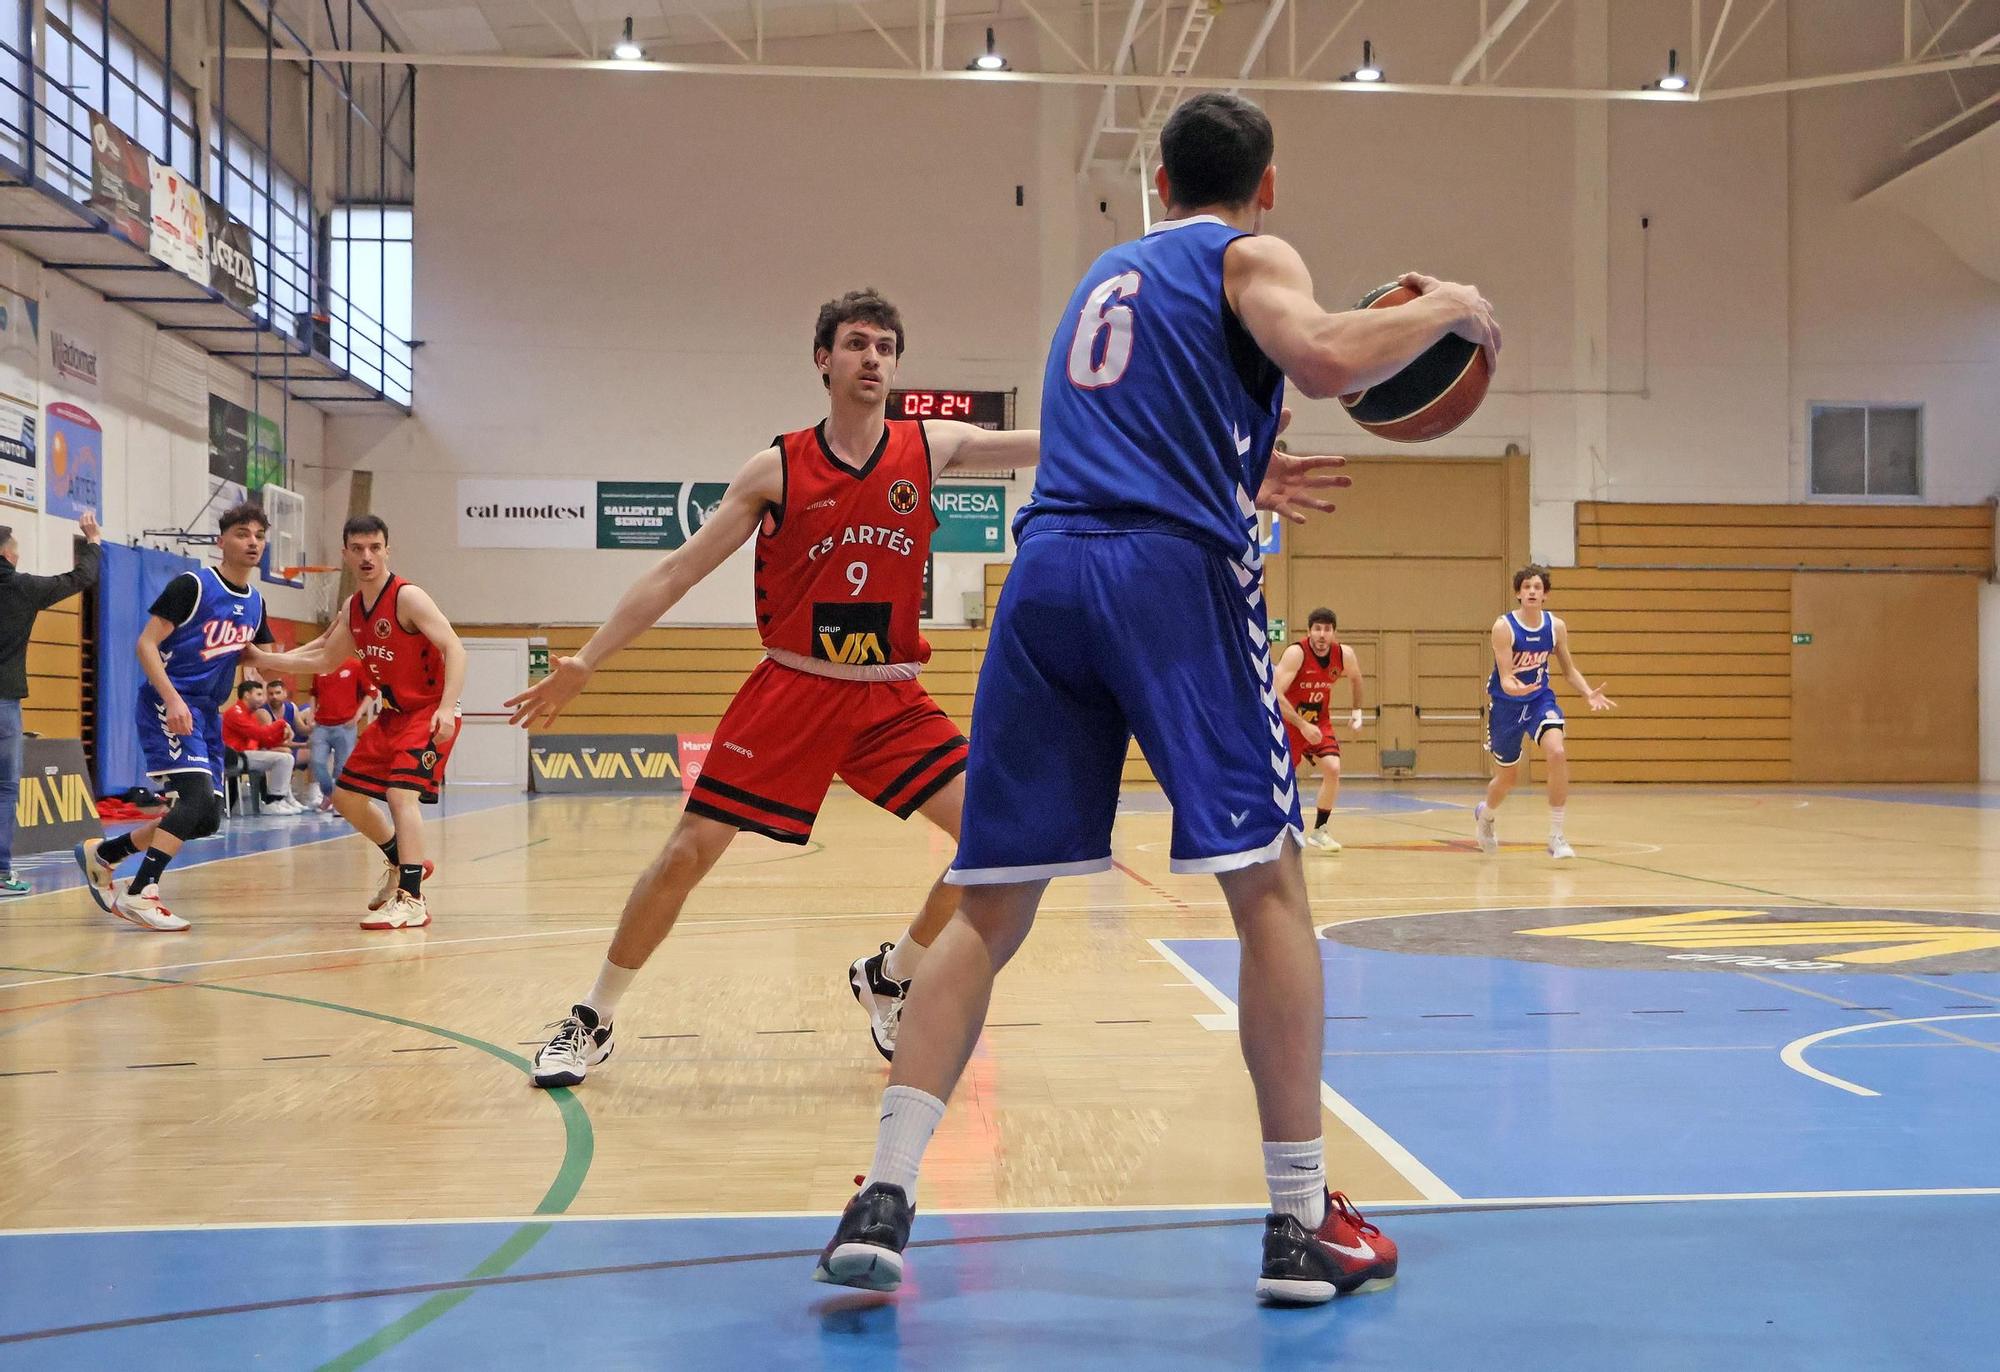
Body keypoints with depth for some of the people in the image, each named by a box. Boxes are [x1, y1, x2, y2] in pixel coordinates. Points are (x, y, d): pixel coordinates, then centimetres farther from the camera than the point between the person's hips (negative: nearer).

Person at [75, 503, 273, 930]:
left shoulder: (255, 603, 11)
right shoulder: (192, 586, -10)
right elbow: (146, 643, -13)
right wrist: (173, 699, -25)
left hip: (207, 714, 8)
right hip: (168, 705, -8)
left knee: (207, 819, 6)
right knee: (197, 793, -24)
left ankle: (101, 853, 23)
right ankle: (140, 894, -20)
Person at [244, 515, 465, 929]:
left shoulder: (407, 598, -18)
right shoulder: (353, 608, 7)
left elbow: (454, 650, -26)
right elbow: (324, 659, 20)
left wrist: (447, 707, -38)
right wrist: (264, 660, 12)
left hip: (430, 712, -9)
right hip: (393, 713, 9)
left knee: (400, 793, -24)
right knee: (347, 796, 12)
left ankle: (411, 901, -23)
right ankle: (402, 863, 32)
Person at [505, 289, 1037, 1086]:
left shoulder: (930, 447, 1)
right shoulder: (777, 470, -4)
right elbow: (676, 573, -2)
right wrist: (585, 662, -6)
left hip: (891, 699, 2)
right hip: (790, 692, -2)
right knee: (688, 852, -6)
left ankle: (888, 980, 14)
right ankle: (592, 1021, 13)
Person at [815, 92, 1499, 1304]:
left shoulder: (1105, 276, 31)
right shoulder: (1251, 256, 12)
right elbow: (1323, 359, -10)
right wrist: (1444, 309, 6)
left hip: (1046, 567, 5)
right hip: (1176, 574, -5)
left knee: (990, 909, 6)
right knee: (1268, 885, 3)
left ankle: (882, 1201, -4)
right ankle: (1302, 1223, 5)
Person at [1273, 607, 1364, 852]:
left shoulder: (1345, 655, -11)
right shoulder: (1296, 653, -26)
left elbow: (1355, 679, 14)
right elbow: (1276, 695, -31)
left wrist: (1357, 711, 8)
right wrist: (1303, 725, -34)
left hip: (1319, 723, 3)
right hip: (1289, 722, -3)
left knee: (1333, 769, -17)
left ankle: (1318, 831, -3)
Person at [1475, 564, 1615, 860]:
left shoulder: (1556, 627, -8)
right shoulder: (1504, 627, -20)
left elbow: (1569, 669, 4)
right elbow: (1505, 678, -23)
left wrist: (1589, 693, -14)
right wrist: (1513, 687, -47)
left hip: (1540, 698, 2)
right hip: (1507, 703, -2)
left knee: (1557, 753, -26)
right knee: (1507, 777, 11)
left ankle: (1556, 837, -15)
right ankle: (1485, 814, 49)